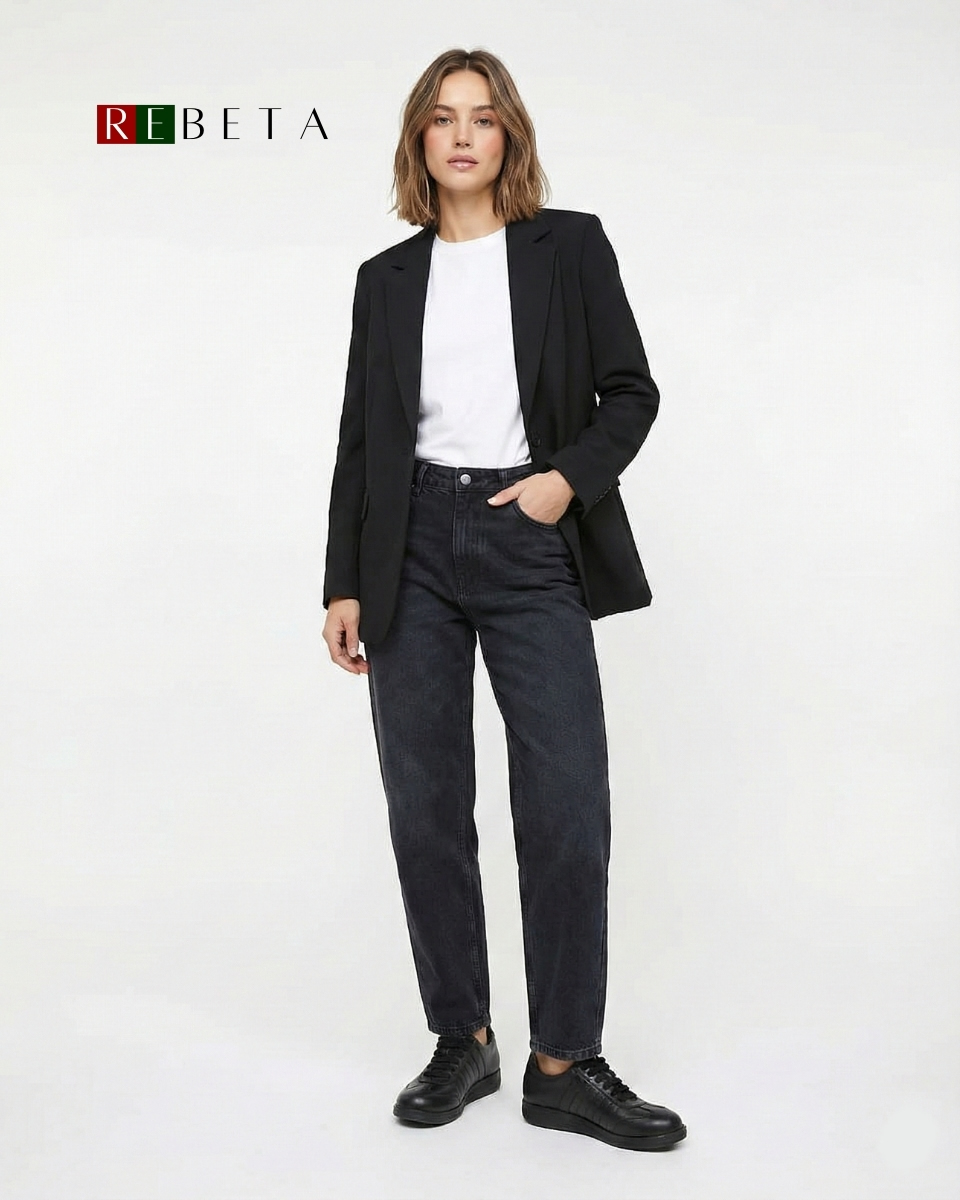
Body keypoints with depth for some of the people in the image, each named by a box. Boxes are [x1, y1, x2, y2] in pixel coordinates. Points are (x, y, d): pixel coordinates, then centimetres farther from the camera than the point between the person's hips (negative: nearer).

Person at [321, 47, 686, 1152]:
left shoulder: (571, 246, 8)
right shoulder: (386, 279, 13)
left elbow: (631, 393, 6)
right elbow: (360, 438, 12)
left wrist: (569, 479, -12)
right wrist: (344, 586, 7)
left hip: (532, 548, -2)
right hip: (413, 553, 2)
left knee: (567, 811, -6)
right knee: (425, 808, 3)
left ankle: (564, 1068, 8)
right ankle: (462, 1041, 19)